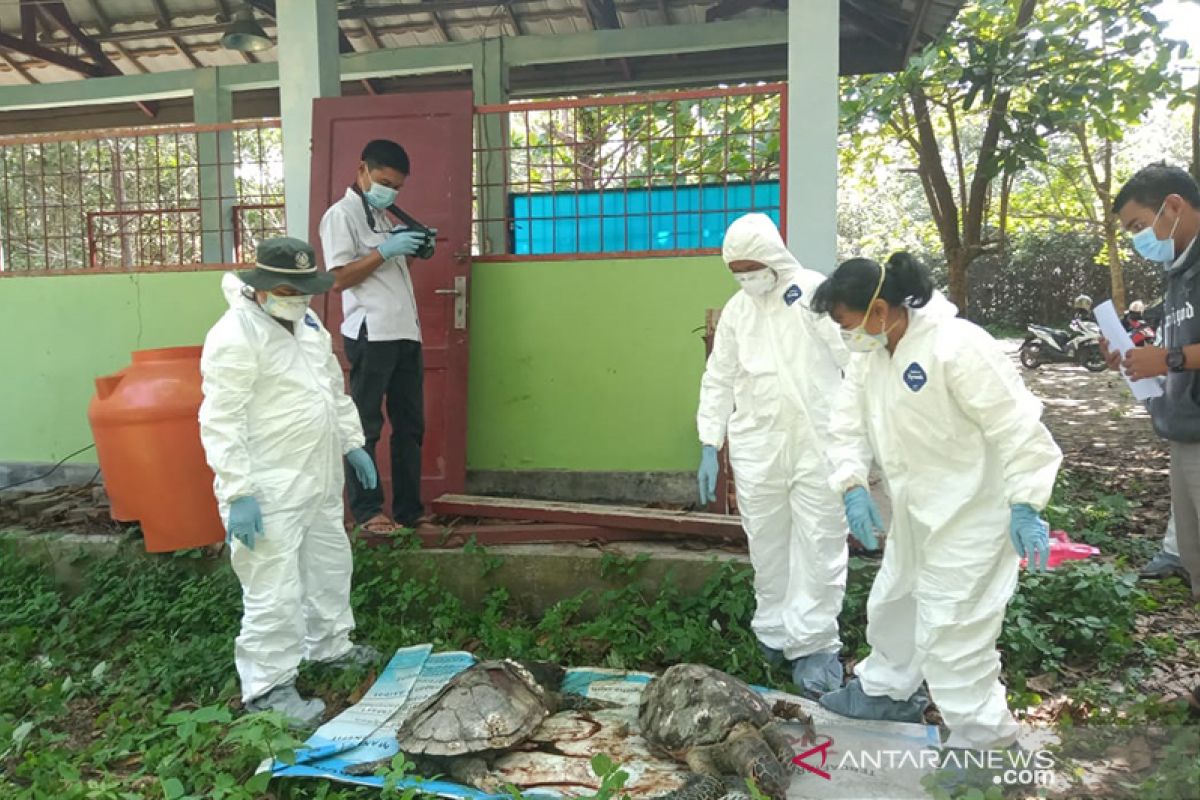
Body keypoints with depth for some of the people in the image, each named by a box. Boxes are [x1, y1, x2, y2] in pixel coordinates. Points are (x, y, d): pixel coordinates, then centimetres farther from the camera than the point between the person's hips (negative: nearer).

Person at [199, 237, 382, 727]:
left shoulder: (307, 323, 9)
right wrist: (239, 493, -24)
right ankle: (268, 687, 12)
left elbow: (335, 389, 20)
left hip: (320, 481, 10)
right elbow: (221, 423, -21)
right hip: (269, 493, -9)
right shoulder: (235, 337, -19)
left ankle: (329, 645, 42)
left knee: (330, 566, 22)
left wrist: (353, 443, 18)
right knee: (275, 591, -3)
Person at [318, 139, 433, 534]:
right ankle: (366, 509, 7)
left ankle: (409, 509, 16)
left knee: (410, 425, 9)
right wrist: (385, 251, -17)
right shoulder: (341, 213, -3)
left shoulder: (383, 215, 22)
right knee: (366, 426, 0)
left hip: (406, 333, 8)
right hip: (371, 335, -8)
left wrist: (412, 249, 6)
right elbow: (340, 278, -10)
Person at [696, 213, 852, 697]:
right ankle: (773, 631, 26)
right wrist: (709, 446, 9)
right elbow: (719, 381, 14)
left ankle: (813, 645, 12)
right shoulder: (736, 310, 10)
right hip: (755, 446, 4)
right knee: (766, 545, 10)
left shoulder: (816, 293, -4)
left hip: (819, 442, -3)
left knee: (819, 545, 1)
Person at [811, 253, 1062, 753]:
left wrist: (1025, 506, -23)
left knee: (950, 628, -4)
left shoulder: (957, 346, -25)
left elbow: (1015, 425, -23)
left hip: (968, 514, -9)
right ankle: (887, 691, 46)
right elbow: (850, 424, 3)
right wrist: (853, 486, -12)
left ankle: (983, 739, 16)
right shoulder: (871, 353, 0)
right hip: (915, 511, 9)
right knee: (892, 603, 23)